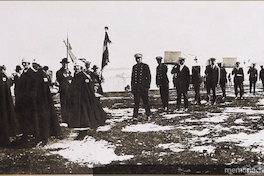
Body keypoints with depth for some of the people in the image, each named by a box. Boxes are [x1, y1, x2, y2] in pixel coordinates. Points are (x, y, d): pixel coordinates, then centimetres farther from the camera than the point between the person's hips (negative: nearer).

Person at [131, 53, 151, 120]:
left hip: (143, 87, -3)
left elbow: (149, 76, -1)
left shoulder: (145, 66, 0)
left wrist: (147, 85, -7)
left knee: (145, 101, 5)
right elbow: (132, 77, 15)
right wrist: (132, 87, 10)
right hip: (136, 87, 3)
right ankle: (135, 116, 4)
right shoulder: (134, 67, 12)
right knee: (136, 102, 2)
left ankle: (148, 115, 17)